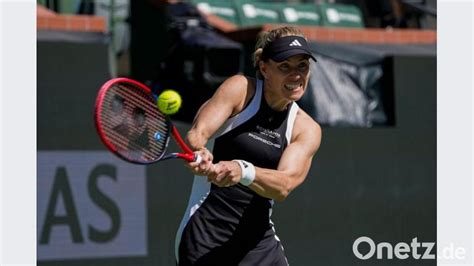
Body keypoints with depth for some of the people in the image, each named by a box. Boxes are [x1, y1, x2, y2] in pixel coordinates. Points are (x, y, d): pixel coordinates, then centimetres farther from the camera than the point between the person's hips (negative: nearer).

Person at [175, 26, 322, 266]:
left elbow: (284, 185, -13)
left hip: (258, 241, 4)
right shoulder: (240, 89, -3)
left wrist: (243, 171, -33)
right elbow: (196, 133, -15)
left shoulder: (307, 129, 4)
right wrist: (198, 153, -39)